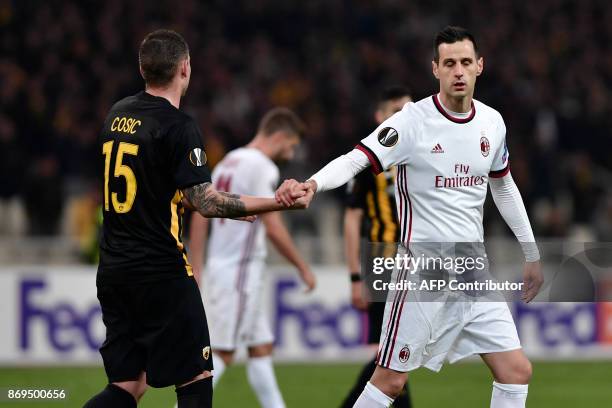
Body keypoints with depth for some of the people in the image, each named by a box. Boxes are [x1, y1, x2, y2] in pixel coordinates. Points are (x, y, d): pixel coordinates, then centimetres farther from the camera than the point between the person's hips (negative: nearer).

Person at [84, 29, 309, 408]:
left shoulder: (118, 114, 10)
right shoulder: (178, 126, -13)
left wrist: (224, 206, 24)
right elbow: (205, 201, -19)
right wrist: (278, 203, -19)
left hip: (113, 270, 7)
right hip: (161, 273, -7)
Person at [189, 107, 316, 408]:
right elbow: (273, 228, -17)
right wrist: (303, 268, -7)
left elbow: (199, 219, 16)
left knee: (261, 347, 11)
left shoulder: (226, 163, 15)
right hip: (242, 271, -9)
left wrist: (195, 271, 17)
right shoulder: (261, 167, -13)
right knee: (223, 353, -7)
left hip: (219, 267, 9)